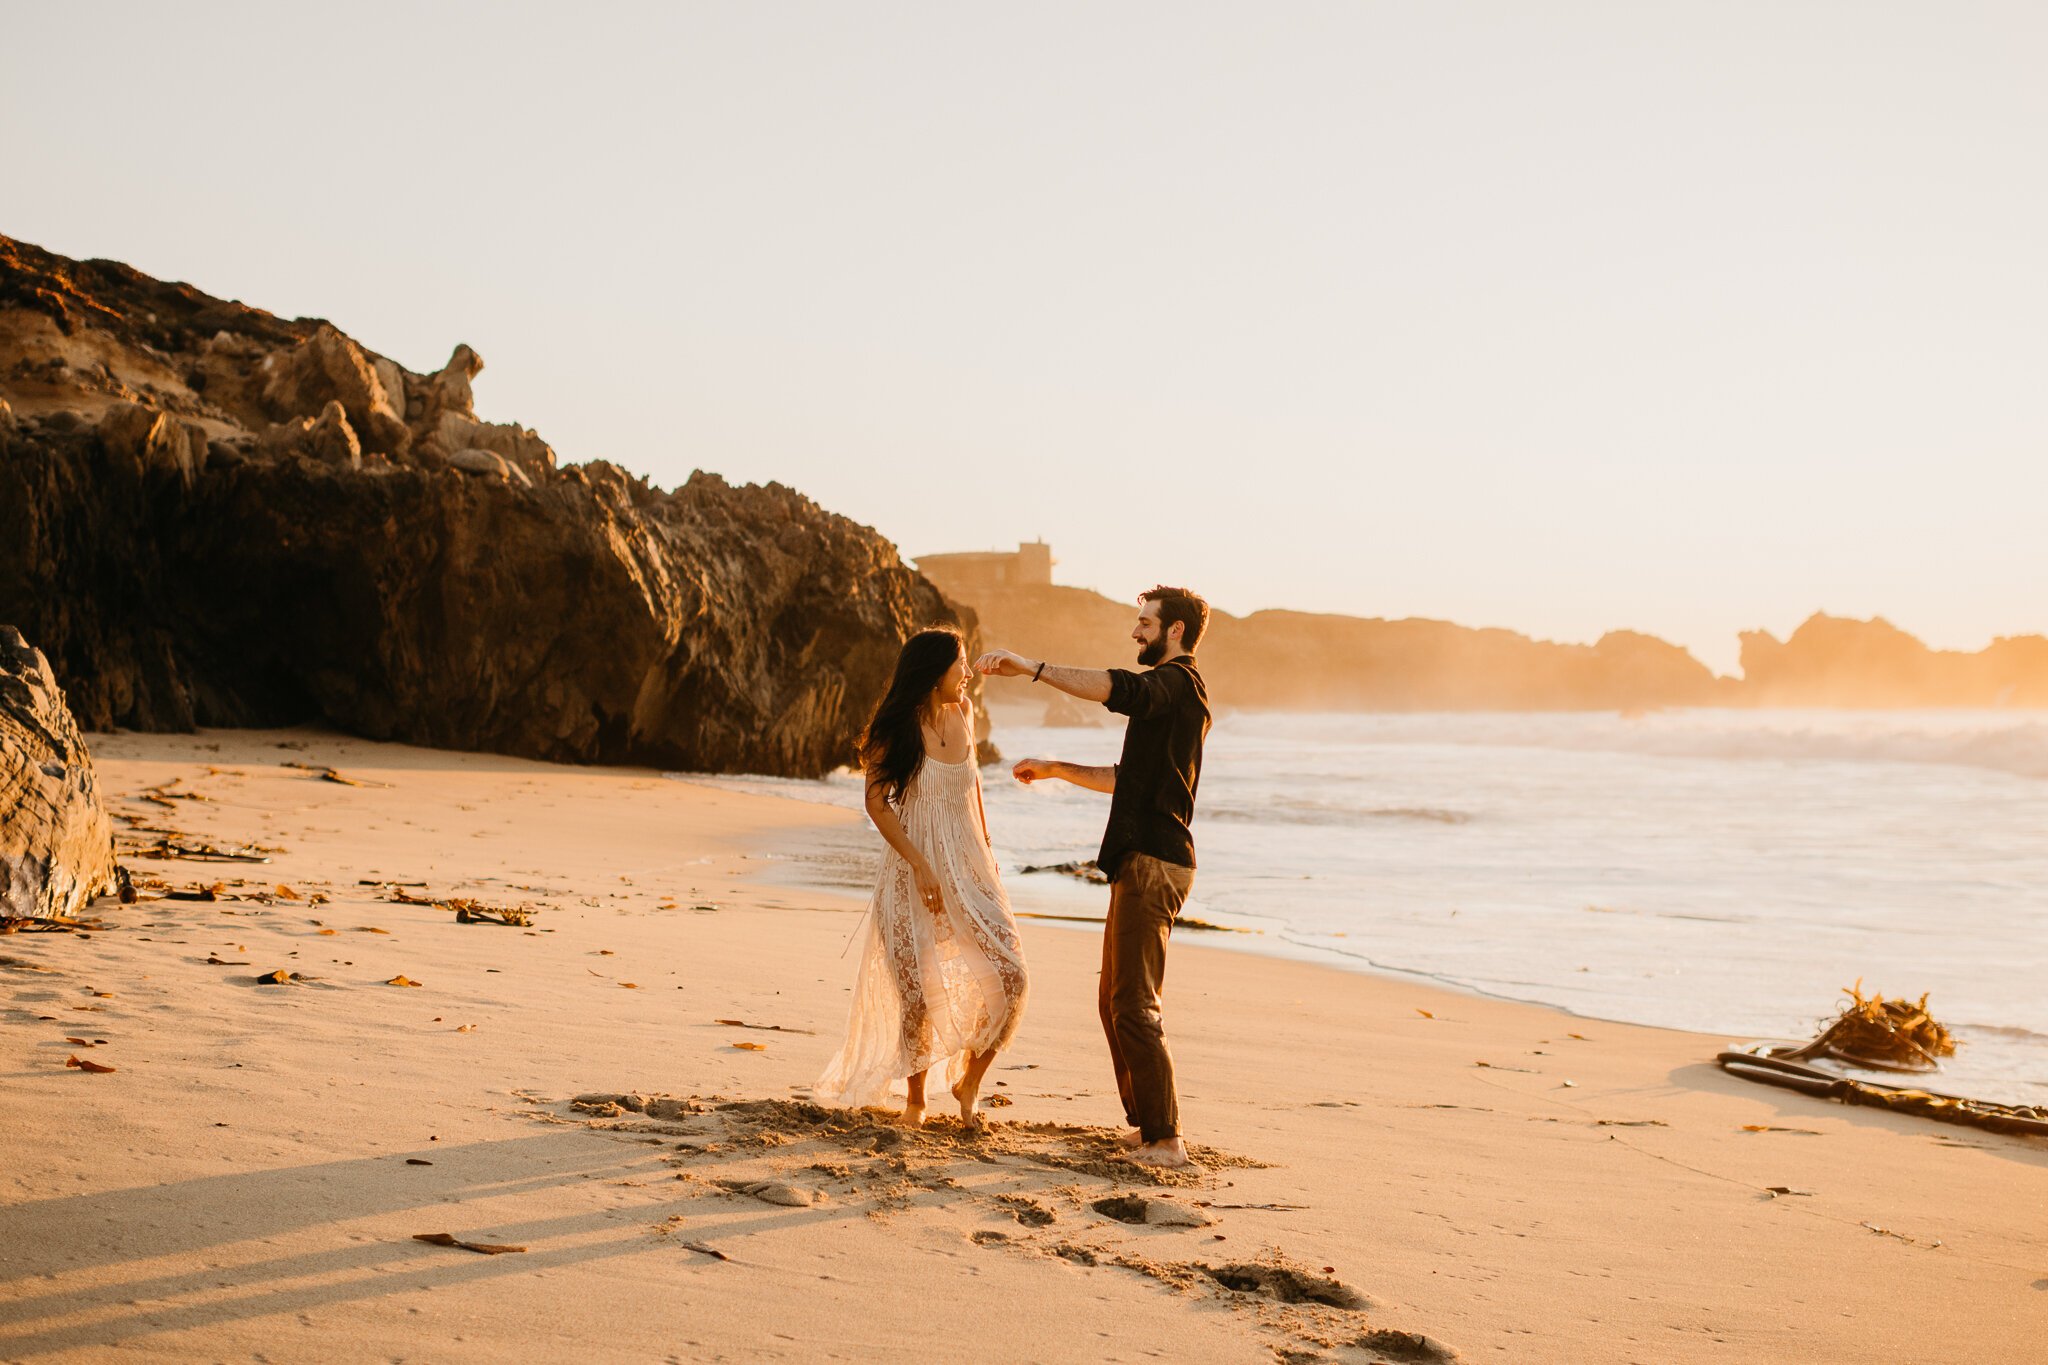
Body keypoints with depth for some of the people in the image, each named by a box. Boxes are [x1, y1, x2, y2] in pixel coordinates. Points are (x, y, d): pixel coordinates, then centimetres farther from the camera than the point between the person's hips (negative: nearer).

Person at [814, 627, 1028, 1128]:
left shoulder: (962, 713, 6)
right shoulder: (896, 729, -8)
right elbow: (878, 805, -8)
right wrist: (921, 867, -16)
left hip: (969, 869, 4)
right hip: (916, 874, -4)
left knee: (1008, 978, -8)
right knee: (918, 993, -3)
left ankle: (969, 1080, 14)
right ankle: (915, 1097, 21)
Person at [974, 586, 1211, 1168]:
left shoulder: (1177, 682, -10)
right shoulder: (1173, 692, 24)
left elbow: (1114, 688, -32)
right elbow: (1124, 779, 32)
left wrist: (1030, 667, -33)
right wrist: (1055, 769, 29)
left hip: (1153, 863, -11)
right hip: (1142, 861, 11)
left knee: (1136, 1006, -11)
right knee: (1116, 1001, 14)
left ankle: (1164, 1139, -9)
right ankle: (1144, 1123, 19)